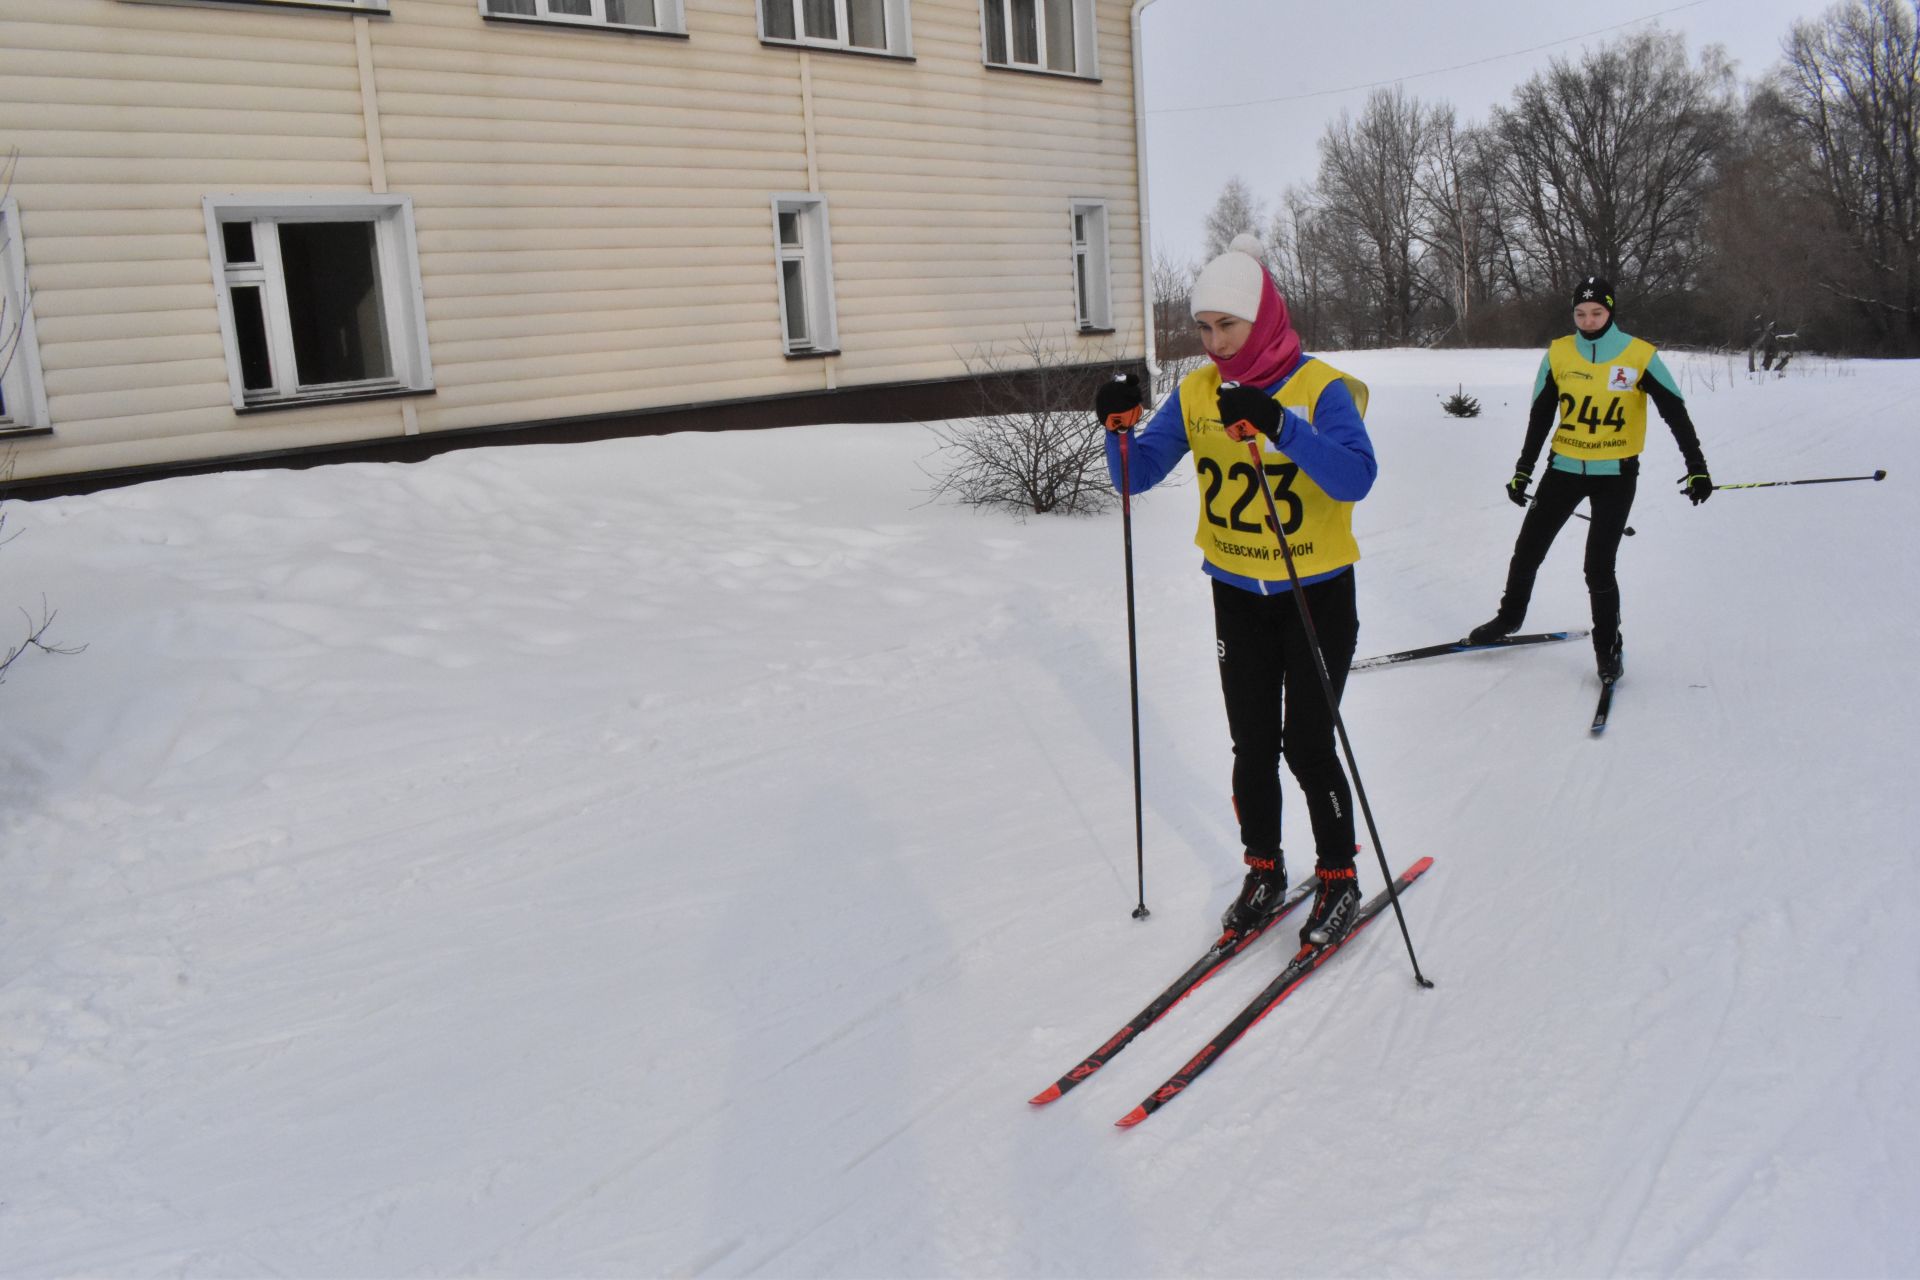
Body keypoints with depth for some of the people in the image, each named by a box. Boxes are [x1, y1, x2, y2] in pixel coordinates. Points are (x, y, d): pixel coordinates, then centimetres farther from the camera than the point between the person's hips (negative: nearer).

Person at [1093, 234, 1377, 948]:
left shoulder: (1320, 387, -15)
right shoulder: (1196, 394, -1)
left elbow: (1356, 478, -30)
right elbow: (1137, 476, -2)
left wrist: (1278, 424, -41)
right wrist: (1120, 426, -22)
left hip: (1318, 595, -4)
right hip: (1237, 595, 4)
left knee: (1307, 747, -2)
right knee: (1253, 746, 10)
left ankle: (1339, 878, 19)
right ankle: (1264, 871, 29)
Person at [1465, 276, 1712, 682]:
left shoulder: (1640, 356, -9)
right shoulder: (1558, 354, -2)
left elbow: (1676, 414, -6)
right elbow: (1540, 417, 7)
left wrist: (1697, 467, -11)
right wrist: (1523, 469, 9)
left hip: (1616, 475, -3)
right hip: (1564, 468, 3)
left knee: (1599, 567, -8)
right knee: (1527, 548, 8)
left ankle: (1608, 647, 13)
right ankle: (1510, 616, 34)